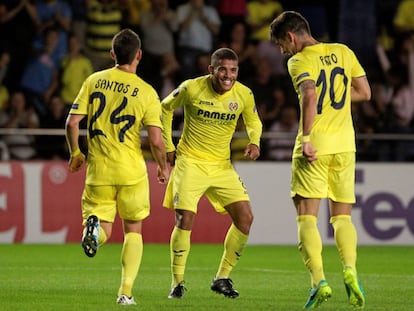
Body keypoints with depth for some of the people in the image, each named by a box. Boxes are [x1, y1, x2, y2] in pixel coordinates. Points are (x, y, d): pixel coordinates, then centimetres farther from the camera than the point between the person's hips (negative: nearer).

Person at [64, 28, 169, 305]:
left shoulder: (94, 81, 0)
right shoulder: (146, 92, -6)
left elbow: (72, 122, -2)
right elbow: (155, 139, -10)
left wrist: (75, 153, 14)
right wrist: (163, 167, 8)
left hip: (98, 170, 1)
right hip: (132, 172, -1)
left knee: (104, 232, 11)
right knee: (134, 231, 15)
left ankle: (94, 227, -27)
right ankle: (126, 292, 5)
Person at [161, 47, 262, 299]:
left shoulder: (244, 95, -7)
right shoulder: (192, 89, -14)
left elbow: (253, 121, 13)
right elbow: (166, 108, 4)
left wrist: (254, 142, -9)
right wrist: (168, 146, 3)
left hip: (222, 165, 4)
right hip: (190, 162, -4)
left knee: (245, 217, -5)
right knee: (185, 220, -15)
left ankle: (223, 278, 10)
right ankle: (178, 282, 0)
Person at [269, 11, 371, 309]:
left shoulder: (299, 61, -5)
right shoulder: (343, 52, 12)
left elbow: (310, 95, -23)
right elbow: (365, 92, 16)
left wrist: (306, 137, -21)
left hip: (315, 146, -5)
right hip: (345, 144, 5)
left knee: (307, 217, -1)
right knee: (342, 216, 11)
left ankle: (318, 280, -16)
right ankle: (350, 268, -14)